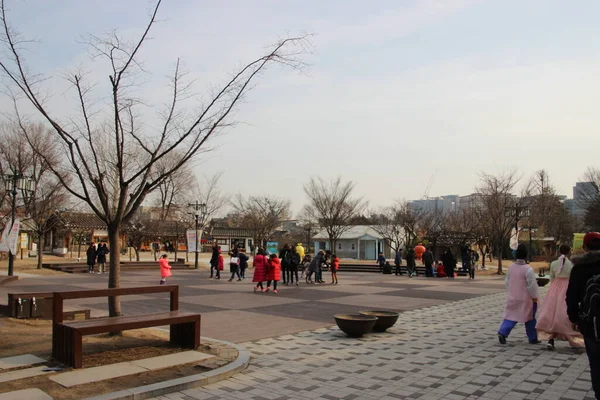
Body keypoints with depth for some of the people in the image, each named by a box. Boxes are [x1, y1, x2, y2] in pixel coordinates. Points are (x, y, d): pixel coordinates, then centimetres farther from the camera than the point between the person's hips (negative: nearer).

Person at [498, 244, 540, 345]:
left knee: (511, 315, 9)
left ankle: (502, 332, -8)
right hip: (525, 298, -4)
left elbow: (507, 282, 9)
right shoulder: (528, 269, -17)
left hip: (512, 298, 4)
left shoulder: (511, 267, 0)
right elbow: (532, 285, -14)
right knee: (530, 319, 11)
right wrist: (535, 297, -2)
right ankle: (532, 338, 22)